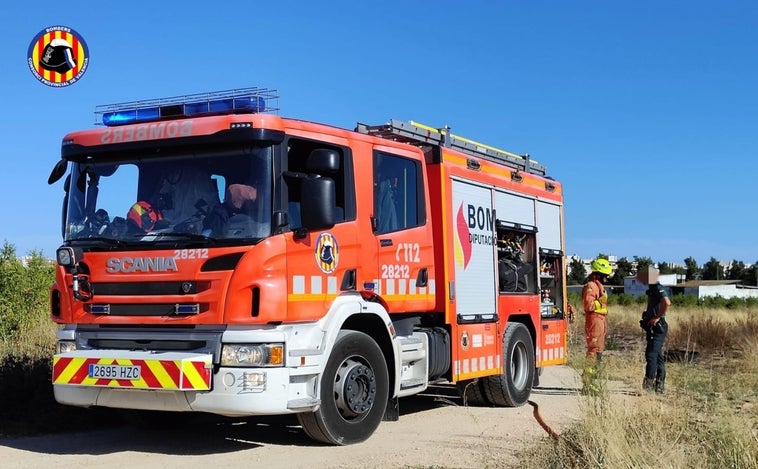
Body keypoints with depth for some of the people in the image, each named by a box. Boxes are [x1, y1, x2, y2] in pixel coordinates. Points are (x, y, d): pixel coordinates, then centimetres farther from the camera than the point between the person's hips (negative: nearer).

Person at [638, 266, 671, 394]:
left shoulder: (658, 288, -14)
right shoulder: (652, 289, 17)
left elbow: (667, 302, -31)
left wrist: (657, 317, -25)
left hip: (657, 328, -11)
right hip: (653, 329, 11)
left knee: (651, 354, -14)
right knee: (658, 356, 12)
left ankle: (649, 383, -15)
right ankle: (660, 386, 17)